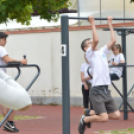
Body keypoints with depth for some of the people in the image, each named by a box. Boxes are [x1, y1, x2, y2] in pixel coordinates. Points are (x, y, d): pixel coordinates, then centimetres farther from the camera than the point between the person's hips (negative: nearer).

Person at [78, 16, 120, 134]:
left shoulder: (102, 52, 19)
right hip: (97, 90, -7)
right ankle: (84, 120, 13)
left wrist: (110, 24, 17)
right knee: (104, 118, -15)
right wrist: (92, 24, -10)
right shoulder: (90, 53, -2)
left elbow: (113, 41, 13)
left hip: (106, 90, 7)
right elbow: (96, 40, -17)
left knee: (116, 115, 2)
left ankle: (91, 113, 22)